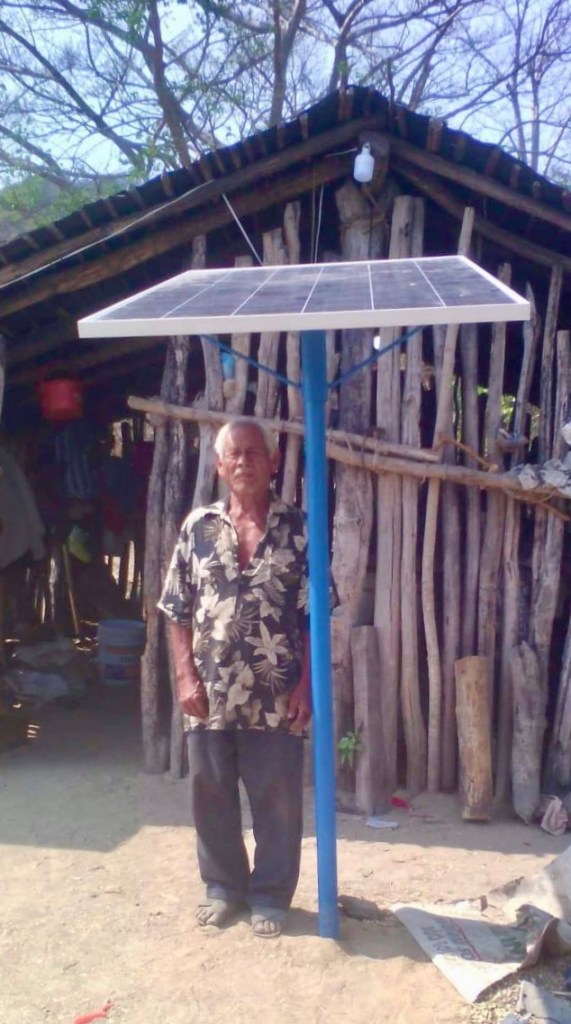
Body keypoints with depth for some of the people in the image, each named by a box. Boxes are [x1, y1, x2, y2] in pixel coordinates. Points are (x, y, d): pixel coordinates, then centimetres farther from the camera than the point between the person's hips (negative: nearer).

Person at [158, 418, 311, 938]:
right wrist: (186, 676, -3)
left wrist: (306, 682, -8)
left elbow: (315, 615, -2)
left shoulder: (299, 528, -2)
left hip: (276, 696, -2)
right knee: (211, 795, 14)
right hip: (210, 694, 2)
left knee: (277, 799, 8)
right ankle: (224, 887, 34)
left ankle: (271, 895, 27)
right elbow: (178, 611, 5)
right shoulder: (198, 526, 3)